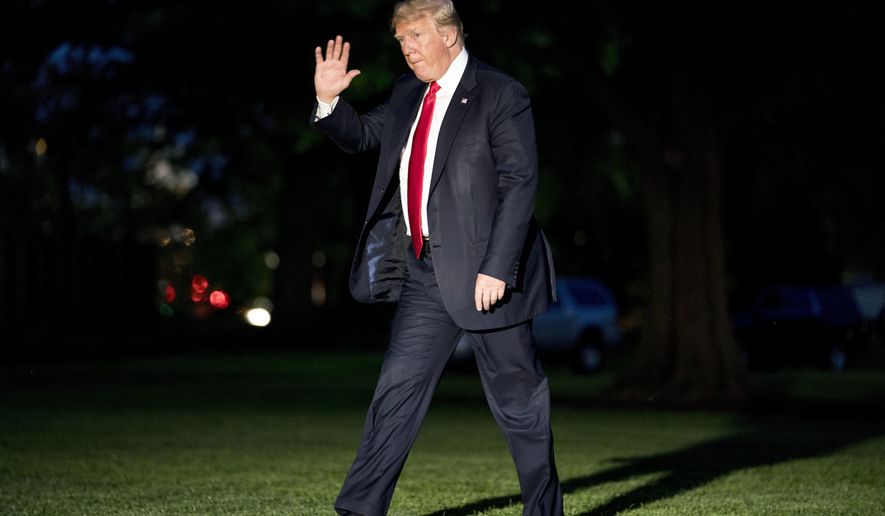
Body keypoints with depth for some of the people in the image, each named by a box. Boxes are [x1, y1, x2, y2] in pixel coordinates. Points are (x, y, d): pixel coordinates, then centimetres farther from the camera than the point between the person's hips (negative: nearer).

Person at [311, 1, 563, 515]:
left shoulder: (501, 95, -9)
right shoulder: (407, 94, 11)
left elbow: (521, 183, -14)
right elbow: (361, 135, 24)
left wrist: (497, 268, -20)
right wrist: (329, 100, 3)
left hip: (483, 270, -6)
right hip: (424, 272, 6)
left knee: (517, 398, 5)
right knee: (398, 390, 4)